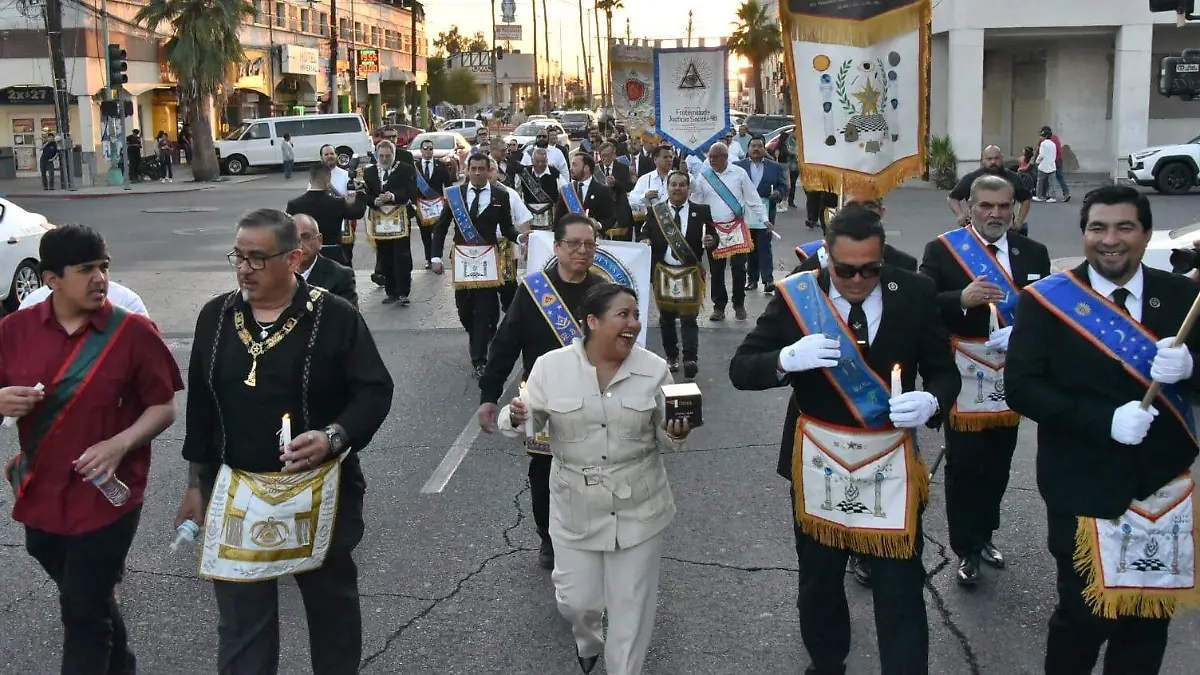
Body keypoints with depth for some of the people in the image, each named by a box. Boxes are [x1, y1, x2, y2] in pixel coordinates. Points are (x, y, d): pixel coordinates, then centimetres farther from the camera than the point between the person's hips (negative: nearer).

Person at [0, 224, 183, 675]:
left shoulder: (133, 331, -11)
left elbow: (164, 407, -6)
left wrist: (119, 445, -22)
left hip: (106, 496, -4)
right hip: (40, 496, 4)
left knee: (83, 610, 2)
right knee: (90, 600, 22)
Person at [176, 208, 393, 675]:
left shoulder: (336, 317, -10)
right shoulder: (215, 317, 4)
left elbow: (374, 391, -10)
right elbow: (200, 406, 11)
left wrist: (333, 437, -28)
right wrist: (197, 484, 13)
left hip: (317, 492, -2)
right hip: (235, 494, 3)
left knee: (332, 605, 17)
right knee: (240, 622, 8)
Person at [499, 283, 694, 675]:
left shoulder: (654, 369, -6)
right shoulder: (551, 366, -9)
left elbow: (664, 439, 2)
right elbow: (530, 422, -1)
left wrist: (676, 434, -21)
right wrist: (516, 417, -24)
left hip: (639, 508, 0)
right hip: (576, 508, 0)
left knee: (631, 604, 9)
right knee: (576, 600, 13)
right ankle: (588, 643, 49)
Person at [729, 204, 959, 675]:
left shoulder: (915, 294, -8)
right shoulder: (796, 296, -11)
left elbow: (944, 371, -1)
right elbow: (740, 370, -10)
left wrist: (931, 401, -24)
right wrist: (788, 359, -31)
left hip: (892, 460, -1)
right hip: (818, 460, 1)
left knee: (901, 590, -1)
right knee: (819, 581, 21)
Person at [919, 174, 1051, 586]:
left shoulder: (1033, 253, 5)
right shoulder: (942, 250, -6)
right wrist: (961, 299, -28)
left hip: (1012, 372, 4)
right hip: (963, 373, -4)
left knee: (999, 462, 15)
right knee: (964, 464, 1)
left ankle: (984, 534, 33)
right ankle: (966, 549, 12)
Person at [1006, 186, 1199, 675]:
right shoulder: (1047, 300, -6)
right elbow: (1022, 387, -12)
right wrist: (1103, 419, -22)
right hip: (1083, 487, -3)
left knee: (1151, 615, 14)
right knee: (1083, 614, 8)